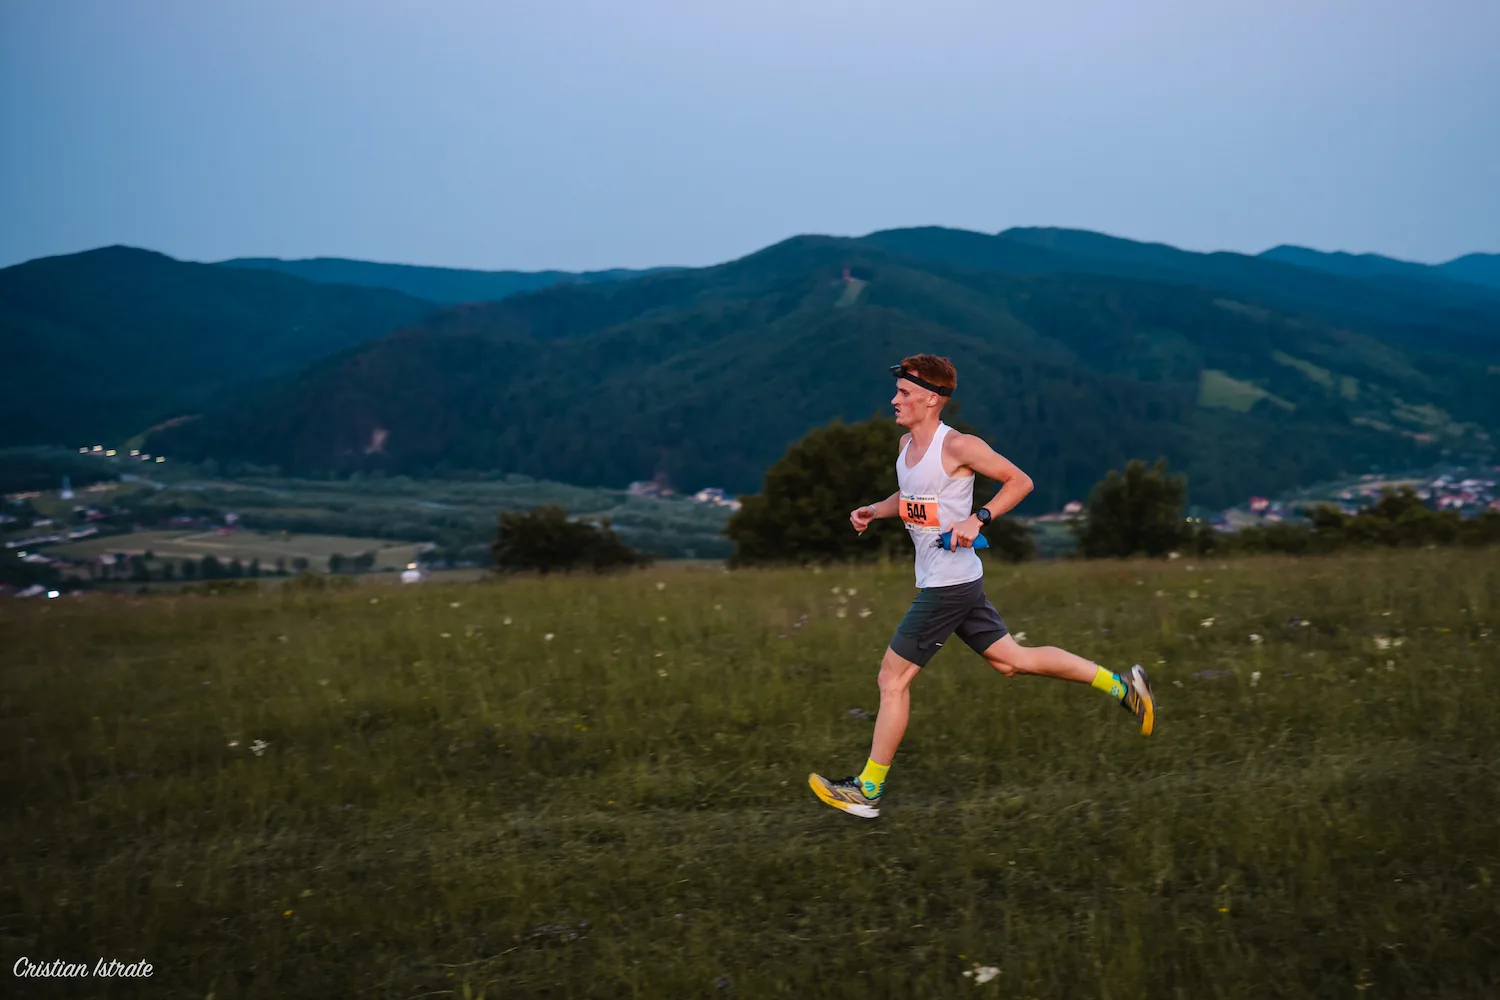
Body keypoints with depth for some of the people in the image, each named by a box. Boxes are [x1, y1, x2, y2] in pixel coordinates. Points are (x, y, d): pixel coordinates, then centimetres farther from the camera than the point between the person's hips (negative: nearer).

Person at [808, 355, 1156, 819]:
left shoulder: (957, 445, -17)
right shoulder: (907, 444, 8)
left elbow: (1020, 481, -9)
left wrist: (978, 519, -19)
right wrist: (874, 511, 8)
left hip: (950, 583, -9)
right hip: (938, 579, 9)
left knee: (893, 677, -4)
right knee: (1010, 660, 15)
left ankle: (867, 791, 6)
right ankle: (1122, 684, 22)